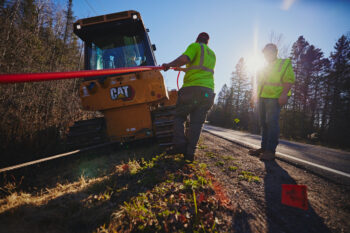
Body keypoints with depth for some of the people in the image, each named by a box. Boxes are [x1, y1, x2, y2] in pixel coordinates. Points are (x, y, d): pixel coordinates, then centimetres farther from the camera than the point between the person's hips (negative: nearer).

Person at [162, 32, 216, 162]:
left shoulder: (195, 46, 7)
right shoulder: (212, 54, 29)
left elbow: (184, 59, -14)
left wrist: (169, 65, 0)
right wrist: (183, 69, 47)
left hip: (192, 87, -6)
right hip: (208, 90, 6)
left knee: (179, 117, 4)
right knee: (196, 122, 3)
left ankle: (180, 145, -9)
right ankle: (190, 152, -1)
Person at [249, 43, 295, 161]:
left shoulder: (284, 63, 6)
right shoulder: (263, 68, 27)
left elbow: (289, 80, -6)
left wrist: (284, 94, -19)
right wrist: (254, 96, 22)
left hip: (275, 98, -6)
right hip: (262, 98, 7)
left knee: (272, 122, -14)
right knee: (264, 123, 4)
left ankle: (270, 150, -15)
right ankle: (264, 148, 9)